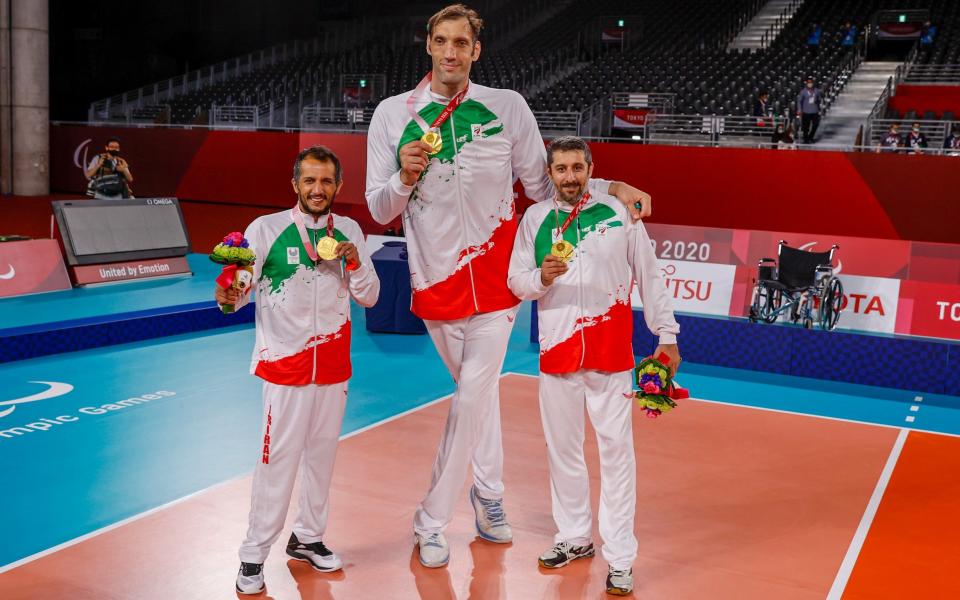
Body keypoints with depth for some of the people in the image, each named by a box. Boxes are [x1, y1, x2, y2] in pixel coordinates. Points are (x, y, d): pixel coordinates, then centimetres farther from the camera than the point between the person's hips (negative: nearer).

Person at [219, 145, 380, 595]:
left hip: (333, 365, 4)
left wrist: (354, 262, -12)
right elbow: (240, 287, -10)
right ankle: (254, 554, 10)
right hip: (285, 363, -4)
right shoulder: (266, 229, -7)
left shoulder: (349, 232, 3)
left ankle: (308, 537, 31)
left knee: (322, 454, 14)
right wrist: (228, 296, -32)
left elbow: (370, 297, 6)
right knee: (278, 459, -3)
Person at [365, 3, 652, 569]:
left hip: (495, 277, -1)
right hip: (436, 278, 1)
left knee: (472, 398, -5)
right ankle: (490, 490, 38)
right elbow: (379, 210, 1)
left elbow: (543, 187, 4)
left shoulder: (508, 107, -1)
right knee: (479, 391, 16)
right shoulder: (393, 114, 0)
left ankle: (432, 521, 10)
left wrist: (611, 187, -7)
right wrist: (406, 178, -19)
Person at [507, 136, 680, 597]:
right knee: (562, 448, 11)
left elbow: (649, 276, 5)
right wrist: (543, 277, -16)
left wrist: (666, 334, 5)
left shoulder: (620, 212, 0)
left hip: (611, 352, -2)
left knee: (616, 450, 0)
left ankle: (620, 559, 9)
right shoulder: (535, 219, 5)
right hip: (557, 348, 2)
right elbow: (515, 282, 5)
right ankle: (574, 538, 29)